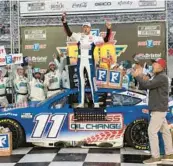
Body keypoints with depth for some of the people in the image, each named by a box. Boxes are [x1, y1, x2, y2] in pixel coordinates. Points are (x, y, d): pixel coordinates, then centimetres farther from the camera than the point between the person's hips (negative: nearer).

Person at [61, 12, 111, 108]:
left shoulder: (94, 38, 0)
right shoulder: (79, 36, 5)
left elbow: (106, 40, -7)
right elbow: (69, 33, -7)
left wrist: (108, 29, -21)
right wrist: (64, 22, -18)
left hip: (89, 61, -2)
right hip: (80, 61, 3)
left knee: (92, 81, -1)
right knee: (81, 81, 8)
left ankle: (95, 102, 6)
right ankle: (81, 102, 15)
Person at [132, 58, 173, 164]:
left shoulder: (162, 77, -14)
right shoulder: (157, 77, 17)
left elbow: (147, 85, -24)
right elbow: (144, 87, 13)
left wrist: (137, 76, -13)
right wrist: (140, 77, -1)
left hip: (159, 109, -10)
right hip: (159, 109, 10)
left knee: (152, 131, -10)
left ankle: (155, 157, -6)